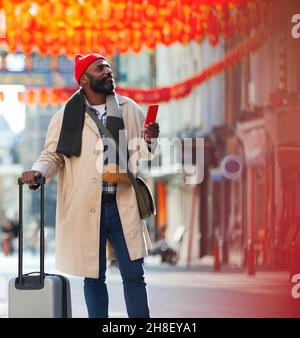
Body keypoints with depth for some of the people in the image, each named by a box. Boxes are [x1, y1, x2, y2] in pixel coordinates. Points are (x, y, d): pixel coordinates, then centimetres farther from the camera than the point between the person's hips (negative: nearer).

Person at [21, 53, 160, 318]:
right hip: (85, 208, -1)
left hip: (122, 206, 1)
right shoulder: (66, 116, 3)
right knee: (93, 276, 7)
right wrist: (38, 171, -13)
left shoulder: (129, 109, 9)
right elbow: (52, 155, 7)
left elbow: (140, 154, 12)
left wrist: (149, 140, -10)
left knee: (134, 275, 1)